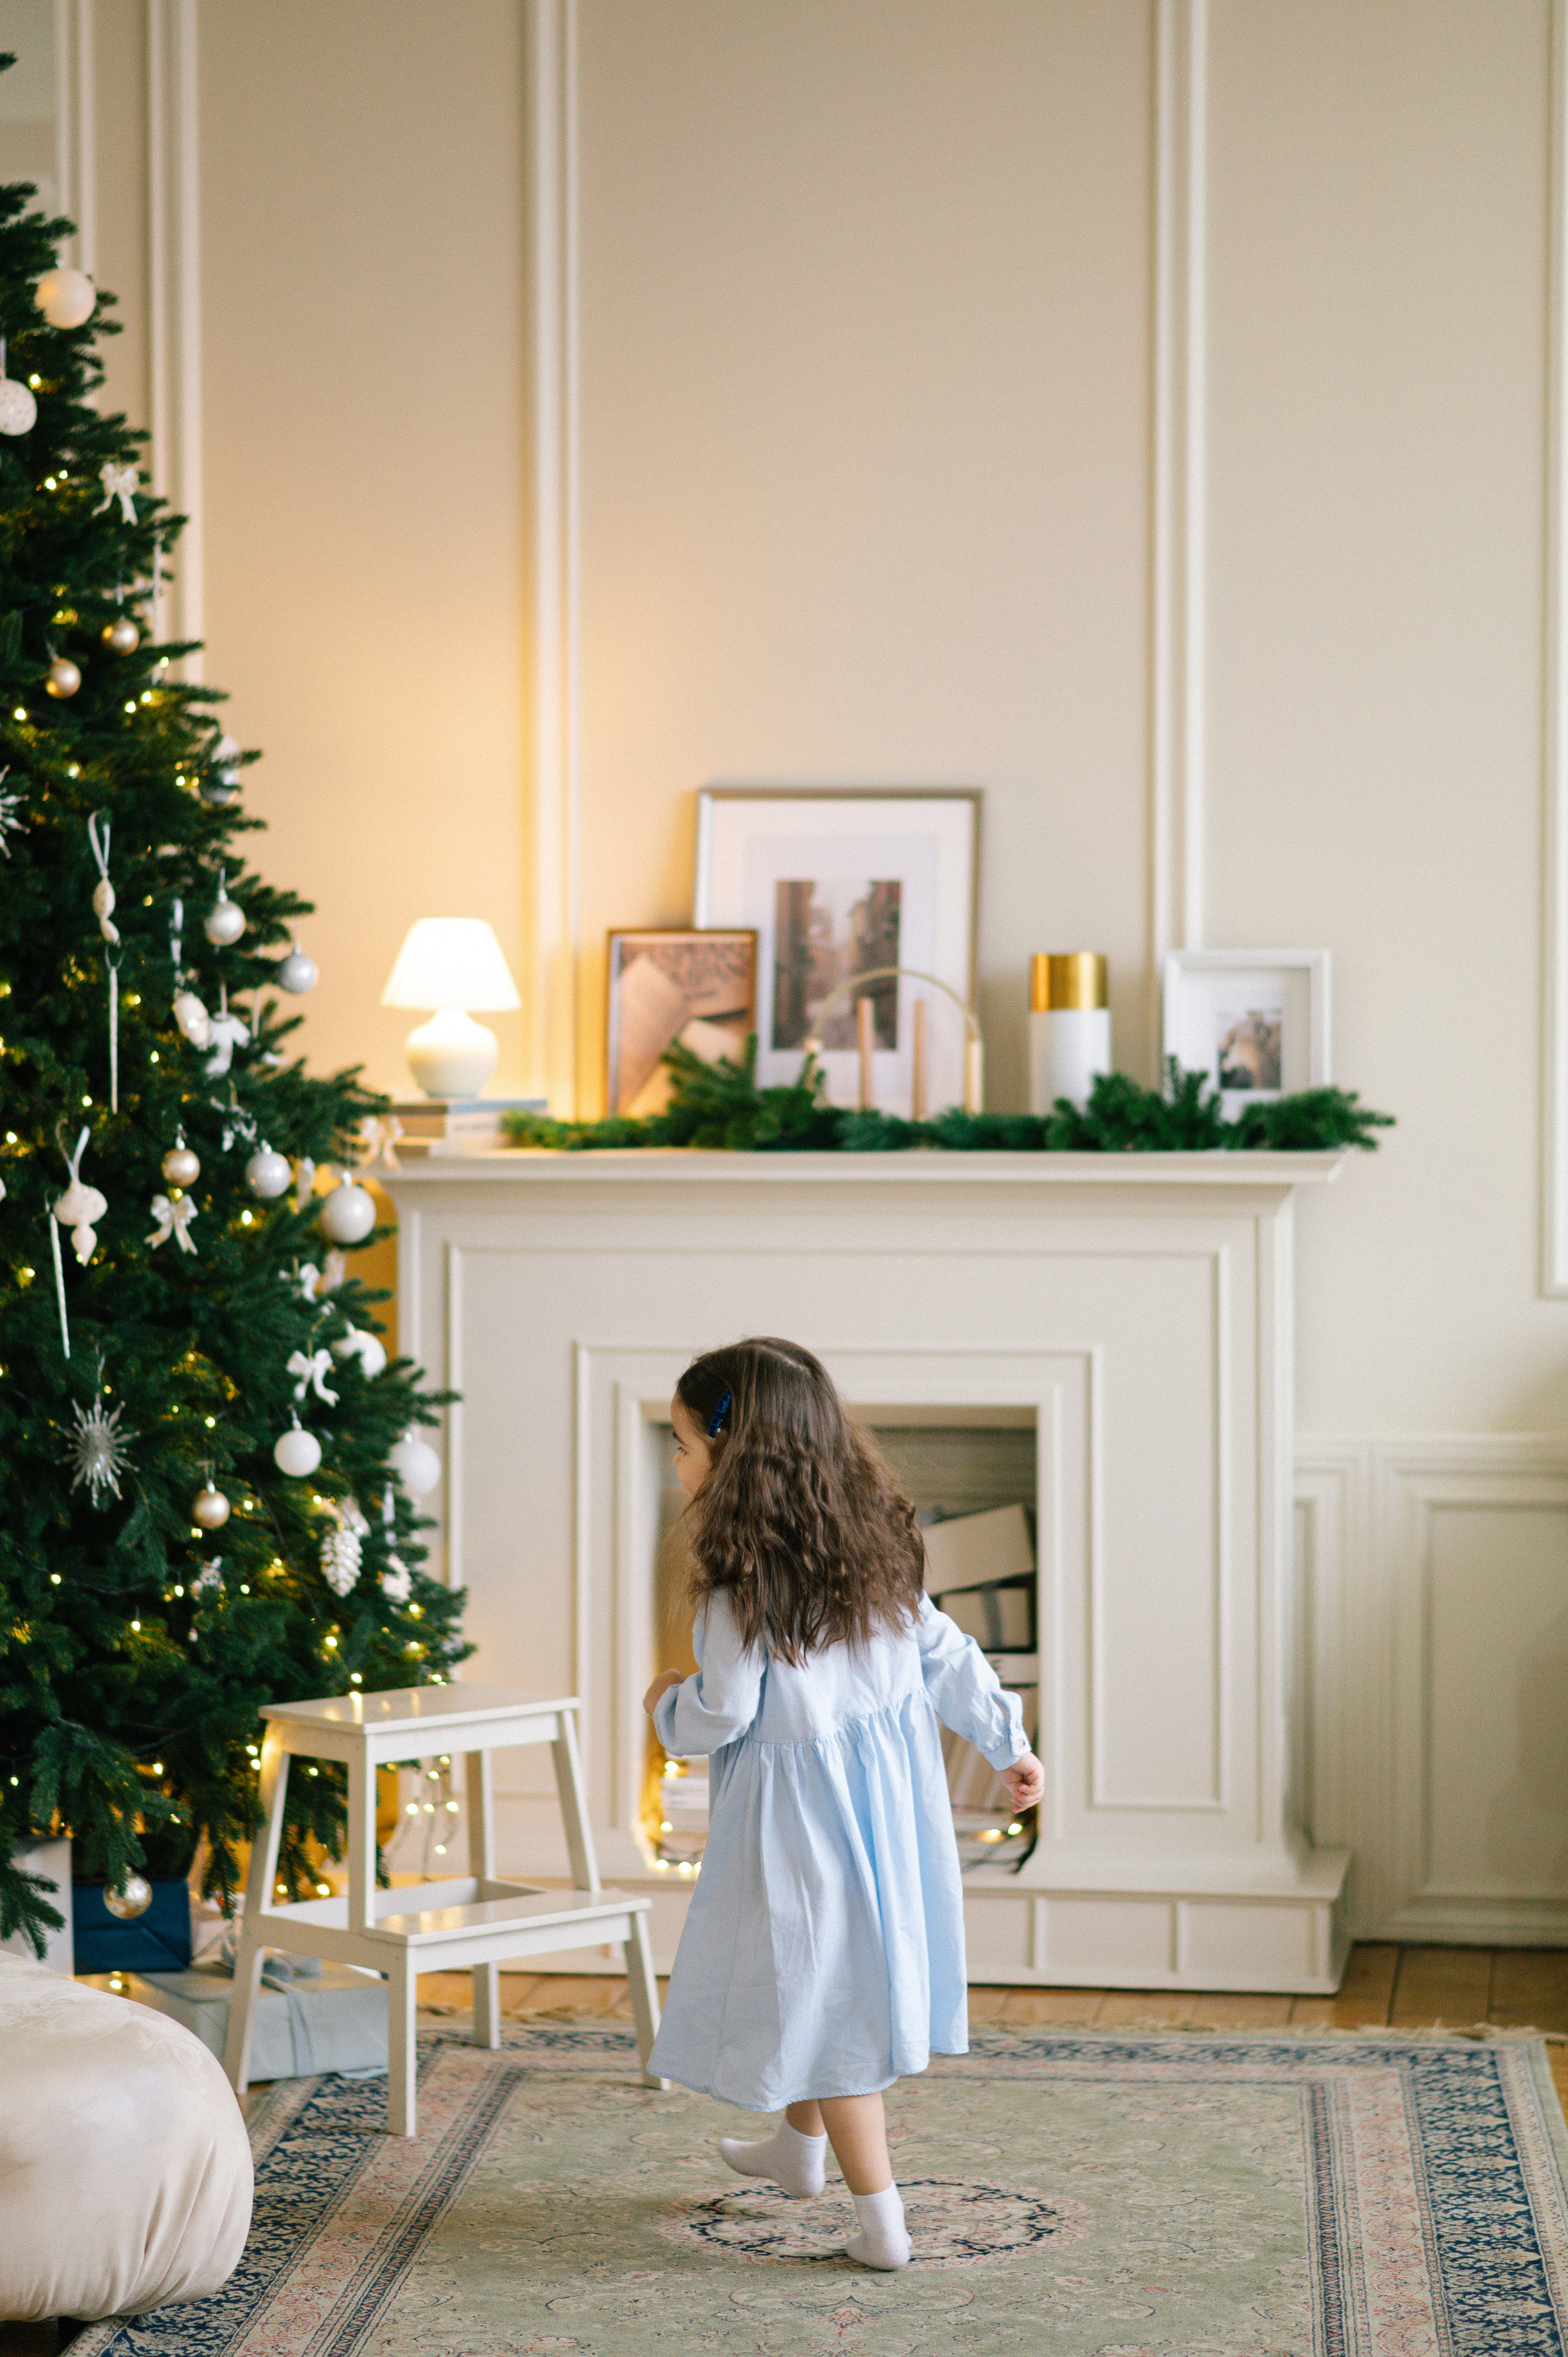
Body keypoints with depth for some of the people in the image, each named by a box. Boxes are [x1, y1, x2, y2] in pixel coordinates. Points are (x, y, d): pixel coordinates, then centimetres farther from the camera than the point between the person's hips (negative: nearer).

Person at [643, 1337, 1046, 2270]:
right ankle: (801, 2147, 44)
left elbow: (723, 1715, -19)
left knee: (827, 2001, 3)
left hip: (801, 1815, -8)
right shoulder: (875, 1553, 1)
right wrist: (1008, 1741, 17)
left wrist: (668, 1705, 3)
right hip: (888, 1793, 8)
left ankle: (881, 2220, 6)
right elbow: (943, 1653, 7)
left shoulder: (744, 1585, -21)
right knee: (826, 1980, 25)